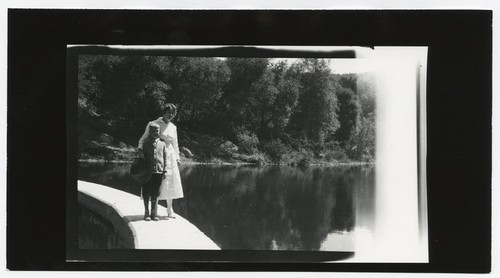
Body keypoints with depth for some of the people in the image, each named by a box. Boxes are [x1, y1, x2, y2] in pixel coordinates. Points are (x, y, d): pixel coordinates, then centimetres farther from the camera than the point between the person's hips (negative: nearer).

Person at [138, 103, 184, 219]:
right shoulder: (153, 124, -3)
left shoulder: (173, 127, 12)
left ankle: (170, 210, 13)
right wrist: (140, 149, -20)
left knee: (170, 183, 4)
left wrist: (177, 158, 17)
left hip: (170, 157, 4)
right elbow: (143, 139, -3)